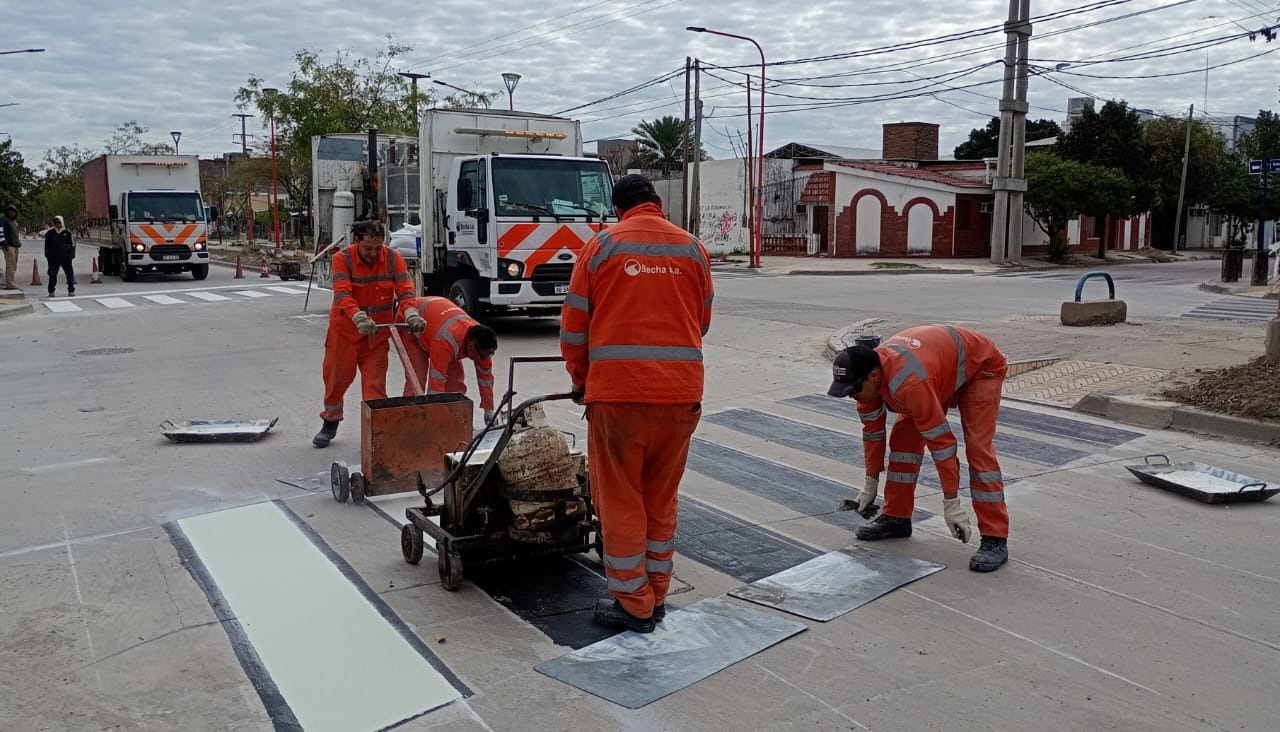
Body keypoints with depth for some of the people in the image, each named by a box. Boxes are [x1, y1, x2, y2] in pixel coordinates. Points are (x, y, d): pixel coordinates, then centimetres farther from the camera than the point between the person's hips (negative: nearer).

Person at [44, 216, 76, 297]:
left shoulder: (67, 232, 3)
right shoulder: (50, 233, 6)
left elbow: (72, 244, 7)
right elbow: (47, 246, 11)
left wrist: (71, 255, 1)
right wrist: (47, 256, 6)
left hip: (66, 257, -1)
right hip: (54, 258, 1)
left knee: (70, 274, 0)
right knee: (52, 275, 1)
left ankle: (71, 290, 9)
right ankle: (51, 291, 9)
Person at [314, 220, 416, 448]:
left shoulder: (394, 259, -9)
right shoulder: (342, 259, -15)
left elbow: (405, 289, -13)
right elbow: (342, 293, -26)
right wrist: (358, 317, -44)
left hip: (377, 332, 1)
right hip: (344, 329, 0)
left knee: (375, 382, -2)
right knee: (336, 377, 11)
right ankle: (330, 423, 32)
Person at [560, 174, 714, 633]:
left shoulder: (601, 245, 1)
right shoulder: (693, 248, 8)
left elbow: (574, 325, 3)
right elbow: (701, 323, 14)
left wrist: (580, 380, 18)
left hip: (617, 391, -3)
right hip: (681, 392, 3)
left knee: (620, 501, 8)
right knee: (661, 499, 16)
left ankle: (633, 606, 15)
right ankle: (656, 598, 26)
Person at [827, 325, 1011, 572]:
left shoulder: (910, 382, -43)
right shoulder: (866, 373, -19)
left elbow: (941, 441, -38)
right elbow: (872, 429, -4)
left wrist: (951, 503, -33)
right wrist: (871, 483, 3)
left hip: (981, 366, -7)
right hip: (944, 369, 8)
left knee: (978, 449, -19)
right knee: (904, 437, -1)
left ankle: (995, 540, -14)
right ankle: (896, 518, 10)